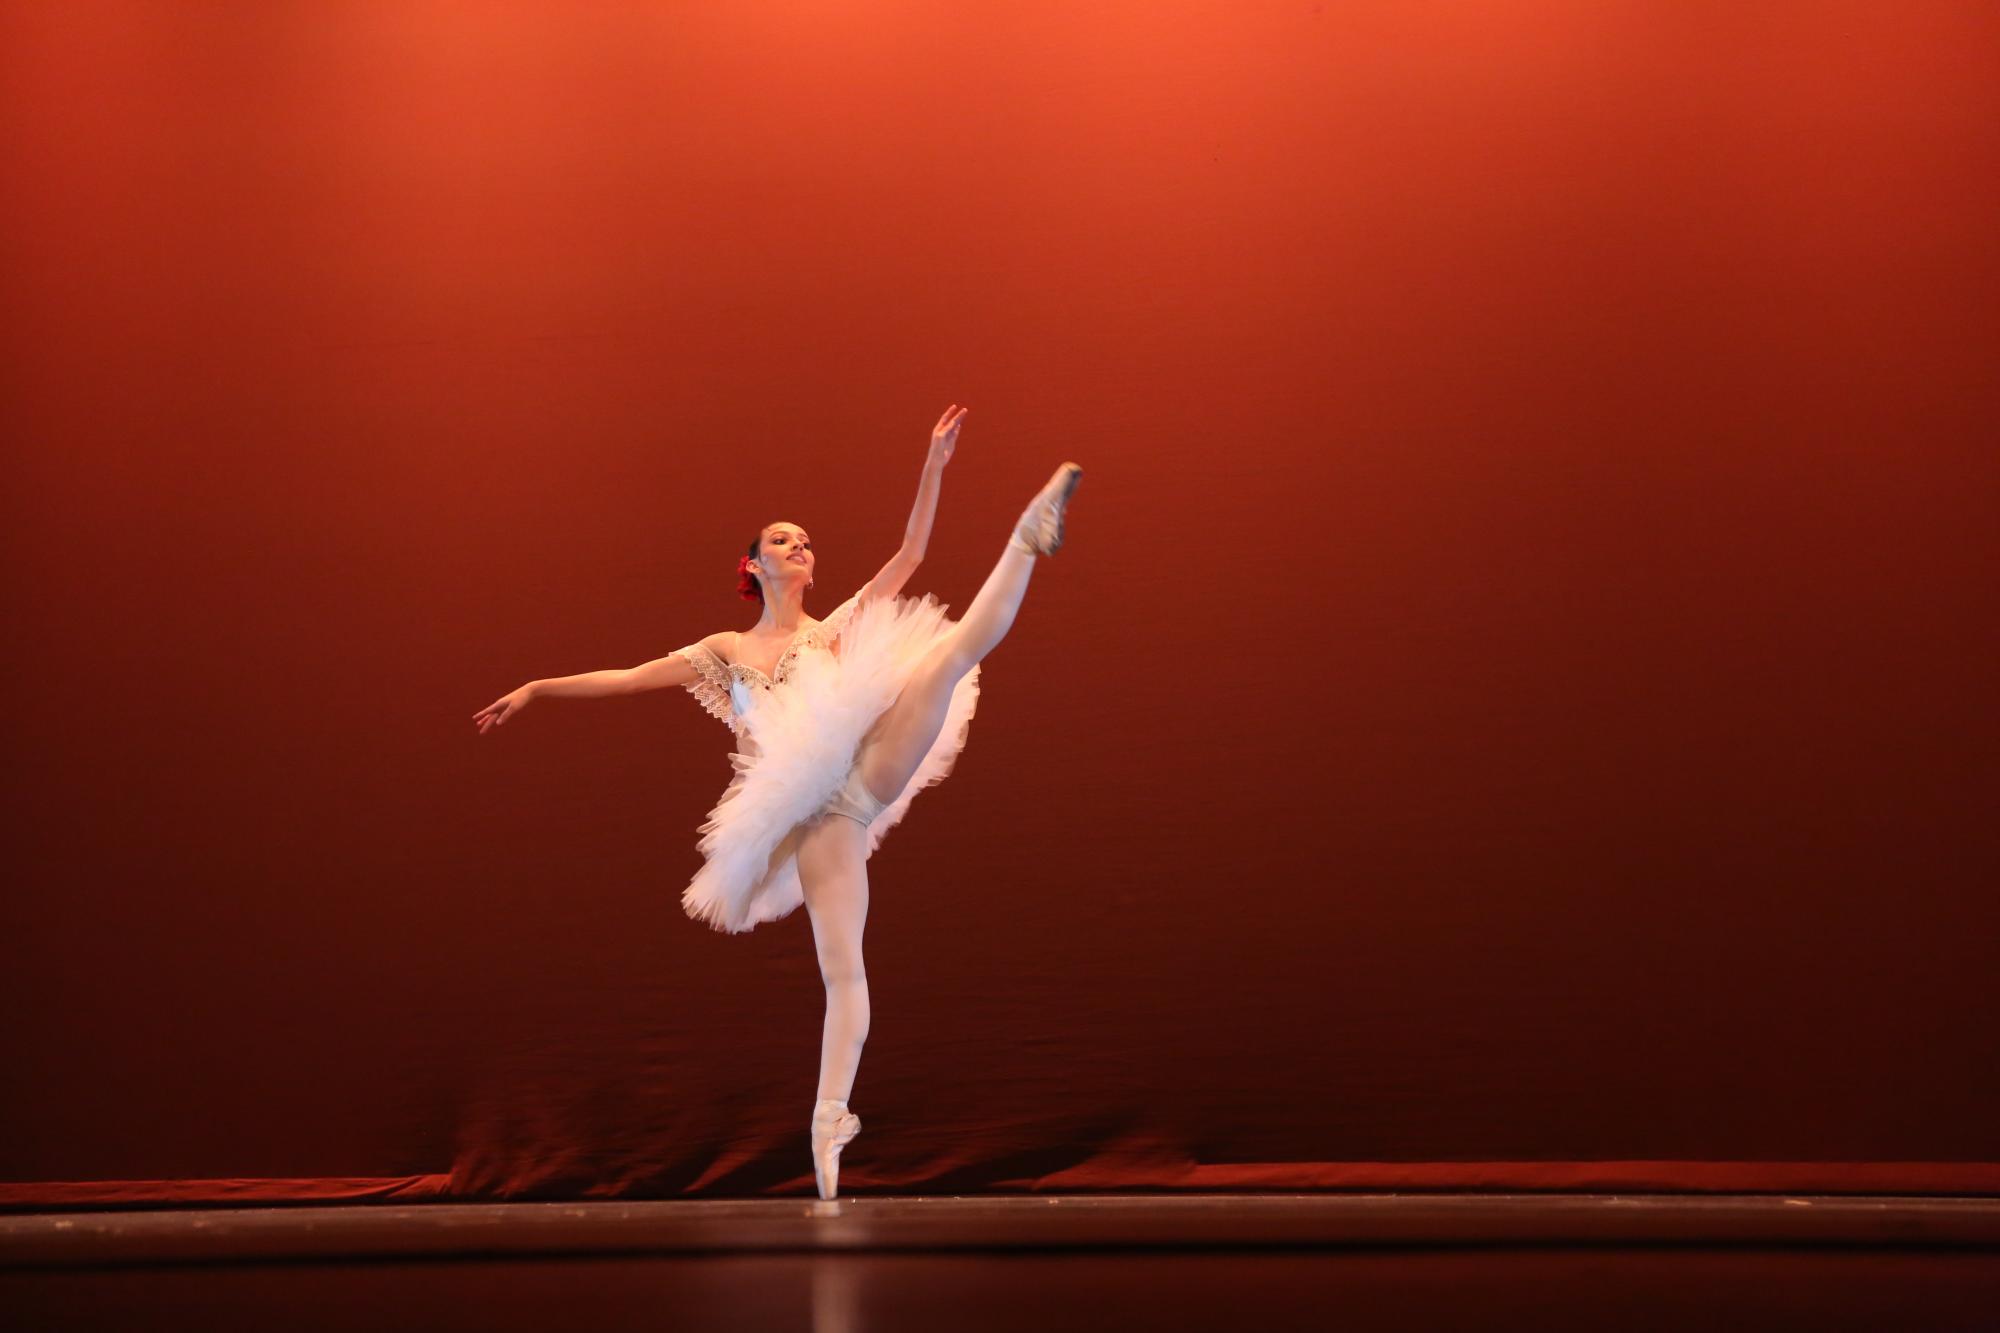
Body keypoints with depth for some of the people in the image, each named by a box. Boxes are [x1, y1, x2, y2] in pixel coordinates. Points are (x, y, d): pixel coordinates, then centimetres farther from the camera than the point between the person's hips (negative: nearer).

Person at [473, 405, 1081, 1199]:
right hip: (818, 811, -1)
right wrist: (537, 688, 21)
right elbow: (627, 679, 24)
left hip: (873, 763, 1)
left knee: (959, 645, -20)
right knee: (841, 968, -10)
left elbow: (910, 554, 12)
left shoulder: (838, 627, 19)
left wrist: (934, 464, 5)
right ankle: (828, 1124, -9)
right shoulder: (725, 653, 21)